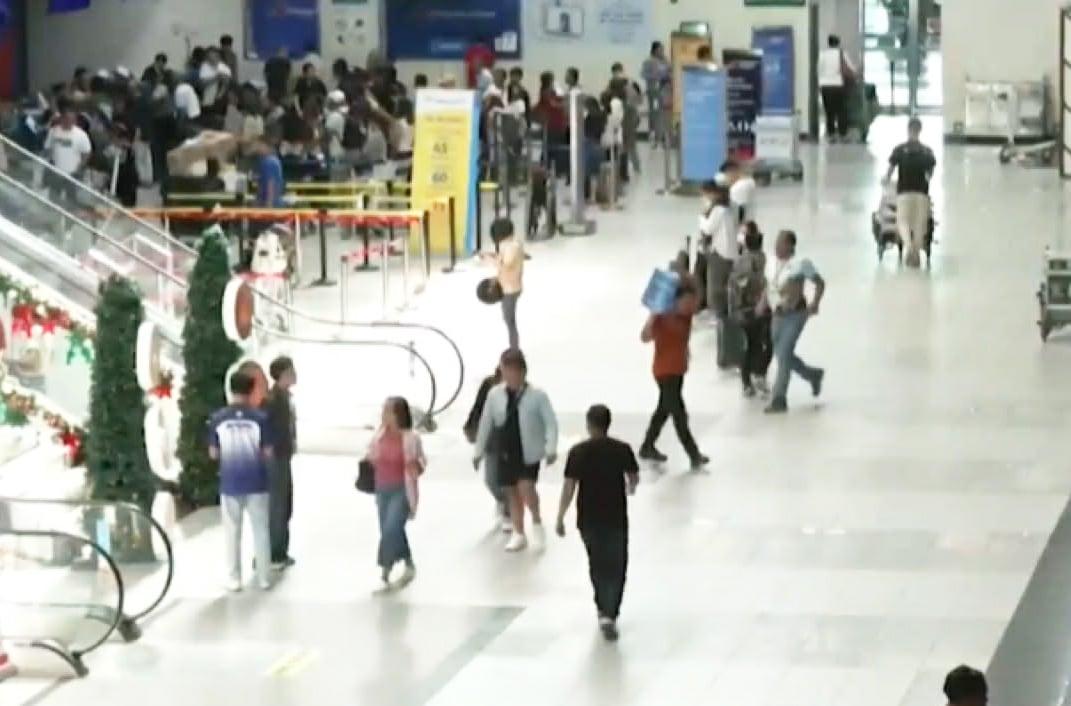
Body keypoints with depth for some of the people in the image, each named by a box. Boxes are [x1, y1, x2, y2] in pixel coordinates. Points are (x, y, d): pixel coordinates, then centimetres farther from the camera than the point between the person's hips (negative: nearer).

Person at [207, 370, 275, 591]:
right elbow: (268, 452, -4)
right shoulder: (260, 417, -9)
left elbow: (213, 454, 1)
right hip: (256, 483, 0)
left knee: (232, 533, 10)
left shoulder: (218, 419, -6)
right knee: (260, 531, 10)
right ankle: (264, 578, 13)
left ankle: (234, 579, 12)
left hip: (229, 484, 1)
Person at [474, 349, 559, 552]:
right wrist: (478, 451, 12)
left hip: (529, 451, -4)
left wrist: (551, 448, -22)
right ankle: (518, 534, 23)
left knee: (526, 486, -18)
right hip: (505, 451, 4)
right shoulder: (495, 394, -1)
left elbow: (550, 422, -10)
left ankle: (536, 522, 8)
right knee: (512, 491, 10)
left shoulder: (537, 395, -11)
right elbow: (486, 423, 8)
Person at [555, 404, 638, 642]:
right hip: (616, 517, -1)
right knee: (616, 567, 5)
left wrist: (560, 517, -1)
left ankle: (603, 608, 36)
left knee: (597, 563, 22)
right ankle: (609, 615, -11)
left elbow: (569, 487, -11)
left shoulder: (578, 452, -10)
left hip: (588, 519, 1)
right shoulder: (622, 450, -7)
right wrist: (629, 487, 31)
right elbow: (634, 479, 6)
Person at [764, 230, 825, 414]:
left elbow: (820, 283, -5)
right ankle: (814, 375, 38)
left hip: (795, 314, -7)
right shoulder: (775, 262, 6)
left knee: (784, 354, -10)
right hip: (778, 315, 7)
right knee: (781, 354, 13)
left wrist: (815, 304, -15)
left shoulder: (800, 263, -11)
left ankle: (779, 400, -5)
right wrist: (764, 303, 4)